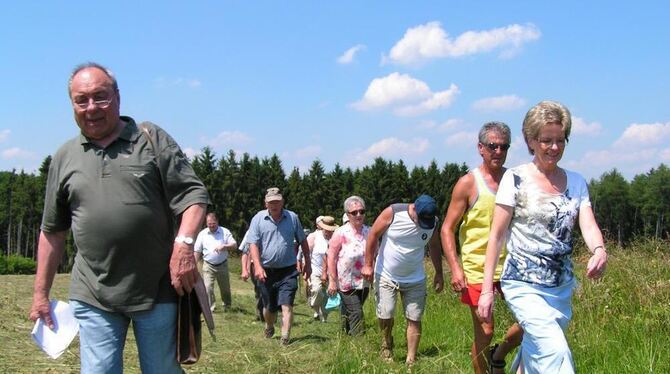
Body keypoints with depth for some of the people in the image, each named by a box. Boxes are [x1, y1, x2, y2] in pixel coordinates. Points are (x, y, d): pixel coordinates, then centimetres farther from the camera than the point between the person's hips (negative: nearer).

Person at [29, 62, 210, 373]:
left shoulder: (152, 139, 3)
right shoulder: (65, 157, 11)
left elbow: (193, 195, -3)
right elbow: (52, 231, 16)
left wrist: (183, 245, -20)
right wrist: (41, 293, 14)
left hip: (157, 290, -2)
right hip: (93, 298, 2)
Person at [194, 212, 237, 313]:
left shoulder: (225, 232, -2)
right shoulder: (202, 234, 1)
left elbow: (234, 245, -6)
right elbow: (197, 251, 4)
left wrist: (224, 246, -24)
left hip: (222, 265, 0)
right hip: (208, 266, 0)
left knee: (225, 288, 12)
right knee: (208, 287, -13)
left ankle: (227, 306, 33)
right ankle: (211, 307, -8)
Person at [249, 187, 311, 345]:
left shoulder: (292, 217, 3)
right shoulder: (258, 219, -2)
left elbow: (303, 241, 13)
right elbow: (253, 244, -7)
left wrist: (307, 263, 13)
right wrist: (257, 266, -19)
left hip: (288, 271, 0)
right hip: (266, 271, 1)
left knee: (286, 305, -11)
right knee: (268, 307, 13)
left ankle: (285, 339, -11)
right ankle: (269, 328, 42)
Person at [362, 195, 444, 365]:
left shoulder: (432, 222, -10)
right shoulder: (392, 213, -20)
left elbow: (434, 247, 8)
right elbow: (373, 235, -10)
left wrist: (439, 273, 7)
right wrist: (368, 265, -10)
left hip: (415, 280, 2)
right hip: (386, 276, -2)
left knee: (414, 319, -2)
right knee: (385, 316, 0)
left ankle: (411, 360, 7)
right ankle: (386, 347, 28)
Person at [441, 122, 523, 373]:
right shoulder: (468, 183, -5)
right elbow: (447, 229, -5)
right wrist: (455, 268, -15)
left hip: (510, 266, 4)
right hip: (477, 269, -4)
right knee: (484, 332, 2)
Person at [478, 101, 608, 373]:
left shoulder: (576, 182, 8)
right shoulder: (515, 179, -5)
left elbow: (588, 225, -4)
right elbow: (496, 236, -3)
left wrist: (599, 250, -28)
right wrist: (486, 289, -6)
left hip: (562, 287, 5)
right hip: (524, 285, -5)